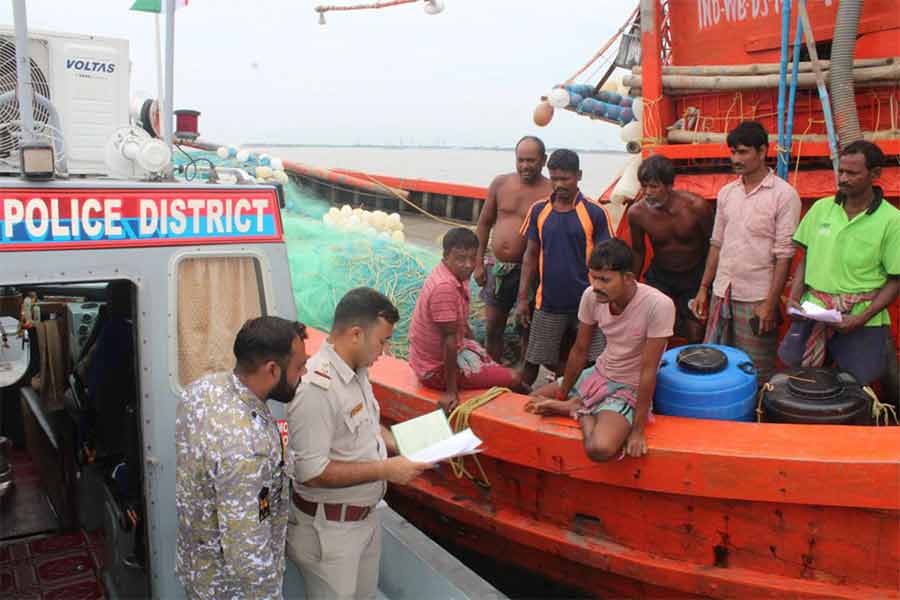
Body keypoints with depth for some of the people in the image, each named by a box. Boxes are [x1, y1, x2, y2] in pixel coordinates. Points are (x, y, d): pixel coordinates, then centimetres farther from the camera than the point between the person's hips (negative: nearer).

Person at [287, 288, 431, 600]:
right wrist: (385, 470, -25)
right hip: (329, 529, -8)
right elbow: (311, 473, -28)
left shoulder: (357, 371, -1)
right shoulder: (316, 387, -29)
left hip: (365, 516, 8)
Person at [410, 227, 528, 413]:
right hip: (438, 367, -9)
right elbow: (449, 338, -28)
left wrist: (477, 351, 22)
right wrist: (451, 391, -25)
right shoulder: (444, 286, -29)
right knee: (513, 379, -4)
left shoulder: (457, 274, 0)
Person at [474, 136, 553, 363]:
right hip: (497, 267, 4)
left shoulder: (550, 193, -10)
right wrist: (478, 263, 8)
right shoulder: (500, 183, 4)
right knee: (493, 327, 13)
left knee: (528, 330, 8)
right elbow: (484, 223, 12)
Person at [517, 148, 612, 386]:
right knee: (532, 362, 9)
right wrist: (522, 298, 3)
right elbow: (530, 255, 7)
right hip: (548, 302, 2)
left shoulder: (595, 213, -6)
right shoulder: (538, 210, 2)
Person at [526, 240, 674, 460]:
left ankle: (579, 409, -4)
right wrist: (562, 395, 5)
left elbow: (648, 371, -25)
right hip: (598, 374, 5)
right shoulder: (591, 296, -14)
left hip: (630, 389, -5)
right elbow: (579, 351, -1)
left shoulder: (658, 306, -29)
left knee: (600, 448, -30)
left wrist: (638, 430, -20)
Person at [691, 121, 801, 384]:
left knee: (756, 375, 3)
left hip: (756, 299, -5)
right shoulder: (726, 193, 9)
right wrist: (703, 288, 11)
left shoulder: (784, 194, -7)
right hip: (721, 293, 5)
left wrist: (771, 303, -13)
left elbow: (784, 254, -10)